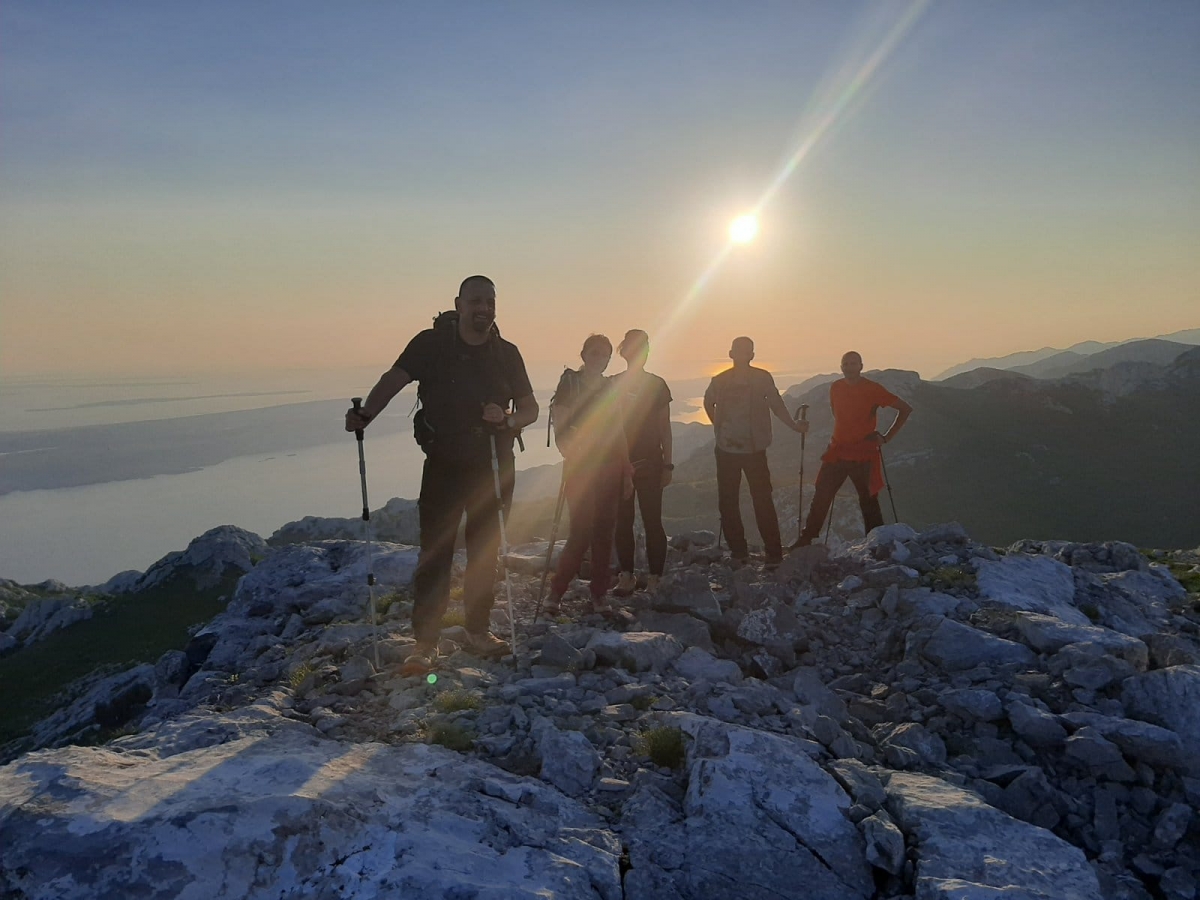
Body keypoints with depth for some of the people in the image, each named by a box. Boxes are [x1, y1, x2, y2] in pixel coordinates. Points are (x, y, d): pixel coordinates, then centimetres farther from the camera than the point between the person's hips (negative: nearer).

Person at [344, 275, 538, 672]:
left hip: (493, 464, 3)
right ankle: (425, 641, 2)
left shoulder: (506, 353, 4)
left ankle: (478, 631, 24)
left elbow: (530, 409, 8)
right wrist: (365, 413, -34)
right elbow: (394, 379, -17)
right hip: (443, 464, -3)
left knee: (484, 550, 10)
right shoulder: (432, 343, -4)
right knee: (435, 552, -6)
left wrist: (507, 420, -14)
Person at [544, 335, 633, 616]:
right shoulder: (570, 383, -2)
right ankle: (556, 593, 5)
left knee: (604, 530, 4)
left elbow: (619, 432, 15)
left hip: (609, 468, 5)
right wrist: (573, 455, -20)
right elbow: (560, 430, -6)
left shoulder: (610, 387, 12)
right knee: (581, 531, -9)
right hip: (580, 467, -5)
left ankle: (599, 593, 13)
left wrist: (627, 471, 11)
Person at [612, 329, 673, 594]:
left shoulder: (657, 385, 3)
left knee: (652, 521, -2)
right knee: (622, 521, 3)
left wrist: (668, 465, 0)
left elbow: (665, 429, 5)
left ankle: (654, 579, 3)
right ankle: (627, 575, 12)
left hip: (649, 462, -2)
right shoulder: (613, 385, 6)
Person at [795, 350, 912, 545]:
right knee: (821, 497, 1)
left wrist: (887, 437, -7)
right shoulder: (835, 387, 7)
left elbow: (906, 409, -4)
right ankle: (806, 539, 8)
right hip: (837, 452, 4)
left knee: (868, 500, 2)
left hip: (863, 455, -4)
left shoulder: (873, 389, -7)